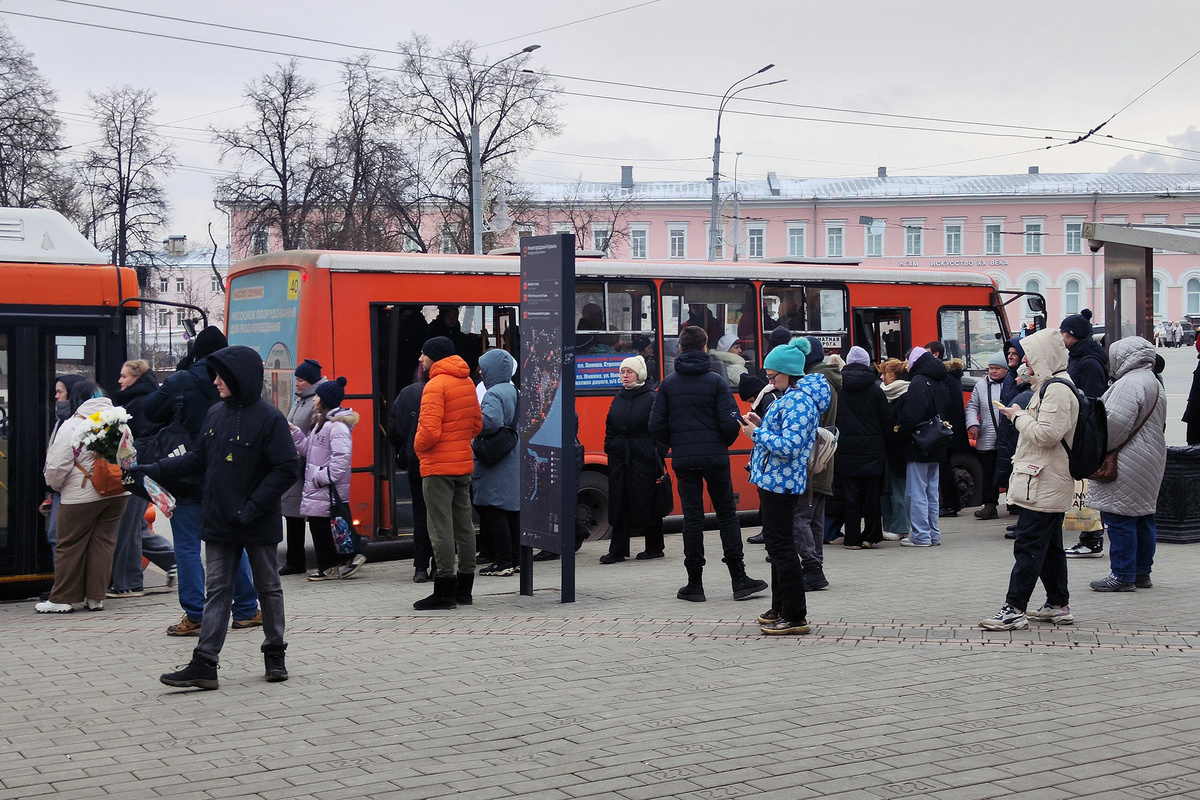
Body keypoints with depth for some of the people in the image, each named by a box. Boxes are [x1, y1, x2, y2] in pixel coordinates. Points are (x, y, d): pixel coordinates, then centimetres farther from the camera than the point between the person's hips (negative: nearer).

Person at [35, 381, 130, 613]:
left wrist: (54, 484, 8)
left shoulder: (71, 426, -11)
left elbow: (57, 466, -11)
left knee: (69, 545, 4)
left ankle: (62, 599, 9)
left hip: (81, 495, -6)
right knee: (104, 542, 9)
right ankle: (96, 597, 10)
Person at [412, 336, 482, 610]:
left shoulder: (436, 386, -15)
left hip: (438, 467, -9)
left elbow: (430, 431, -21)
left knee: (441, 527, -6)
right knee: (463, 525, 11)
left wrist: (418, 447, -3)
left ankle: (444, 591, -5)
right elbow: (477, 424, 17)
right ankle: (464, 588, 18)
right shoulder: (467, 383, 12)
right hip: (464, 464, 9)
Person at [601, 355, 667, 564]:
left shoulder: (651, 398, -5)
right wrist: (610, 448, 10)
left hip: (644, 458, -6)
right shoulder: (618, 399, 14)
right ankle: (617, 550, 8)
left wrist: (658, 456, -13)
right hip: (619, 458, 6)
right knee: (619, 503, 4)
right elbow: (609, 428, 20)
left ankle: (654, 547, 14)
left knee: (646, 502, 1)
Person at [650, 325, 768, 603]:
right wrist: (724, 443, 10)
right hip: (715, 458, -1)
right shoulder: (716, 382, -5)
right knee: (727, 515, 7)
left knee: (692, 519, 6)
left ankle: (695, 584, 8)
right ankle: (739, 580, 5)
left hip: (684, 461, 2)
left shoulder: (668, 384, 2)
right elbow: (730, 421, -11)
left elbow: (657, 425, -1)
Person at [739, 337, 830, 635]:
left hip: (782, 482, -11)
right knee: (777, 544, 18)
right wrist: (762, 425, 9)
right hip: (774, 481, 11)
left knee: (781, 546, -6)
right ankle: (780, 608, 29)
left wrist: (758, 434, -17)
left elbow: (789, 446, -26)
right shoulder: (792, 395, 13)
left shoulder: (799, 401, -19)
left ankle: (795, 617, -1)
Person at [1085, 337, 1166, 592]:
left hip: (1127, 464, -11)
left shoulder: (1129, 384, -17)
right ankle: (1142, 572, 20)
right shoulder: (1154, 384, 17)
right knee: (1142, 518, 14)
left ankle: (1122, 575, -4)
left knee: (1119, 519, -6)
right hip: (1151, 460, 11)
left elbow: (1115, 422, -25)